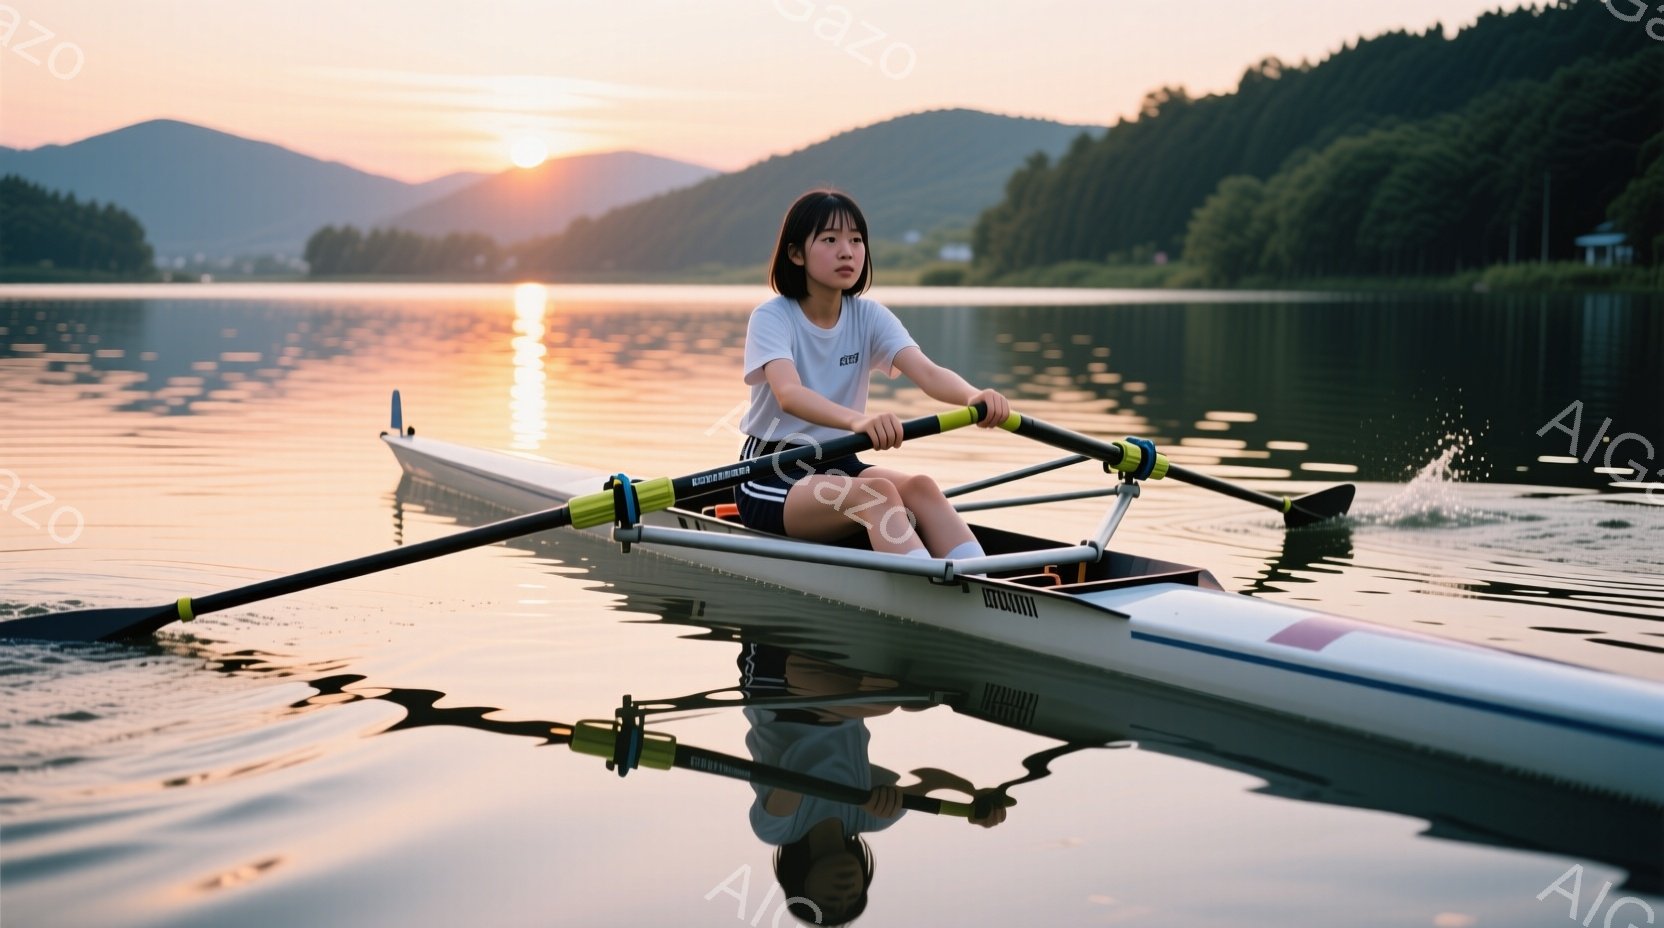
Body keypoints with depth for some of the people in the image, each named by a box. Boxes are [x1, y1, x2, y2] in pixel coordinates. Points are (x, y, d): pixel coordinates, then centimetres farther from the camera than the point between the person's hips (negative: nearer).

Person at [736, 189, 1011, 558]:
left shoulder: (869, 316, 3)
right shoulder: (771, 318, -12)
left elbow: (927, 372, -16)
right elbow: (788, 394, -32)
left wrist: (974, 397, -40)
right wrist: (857, 420, -53)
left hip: (839, 465, 5)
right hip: (772, 476, -5)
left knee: (920, 488, -25)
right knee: (878, 493, -31)